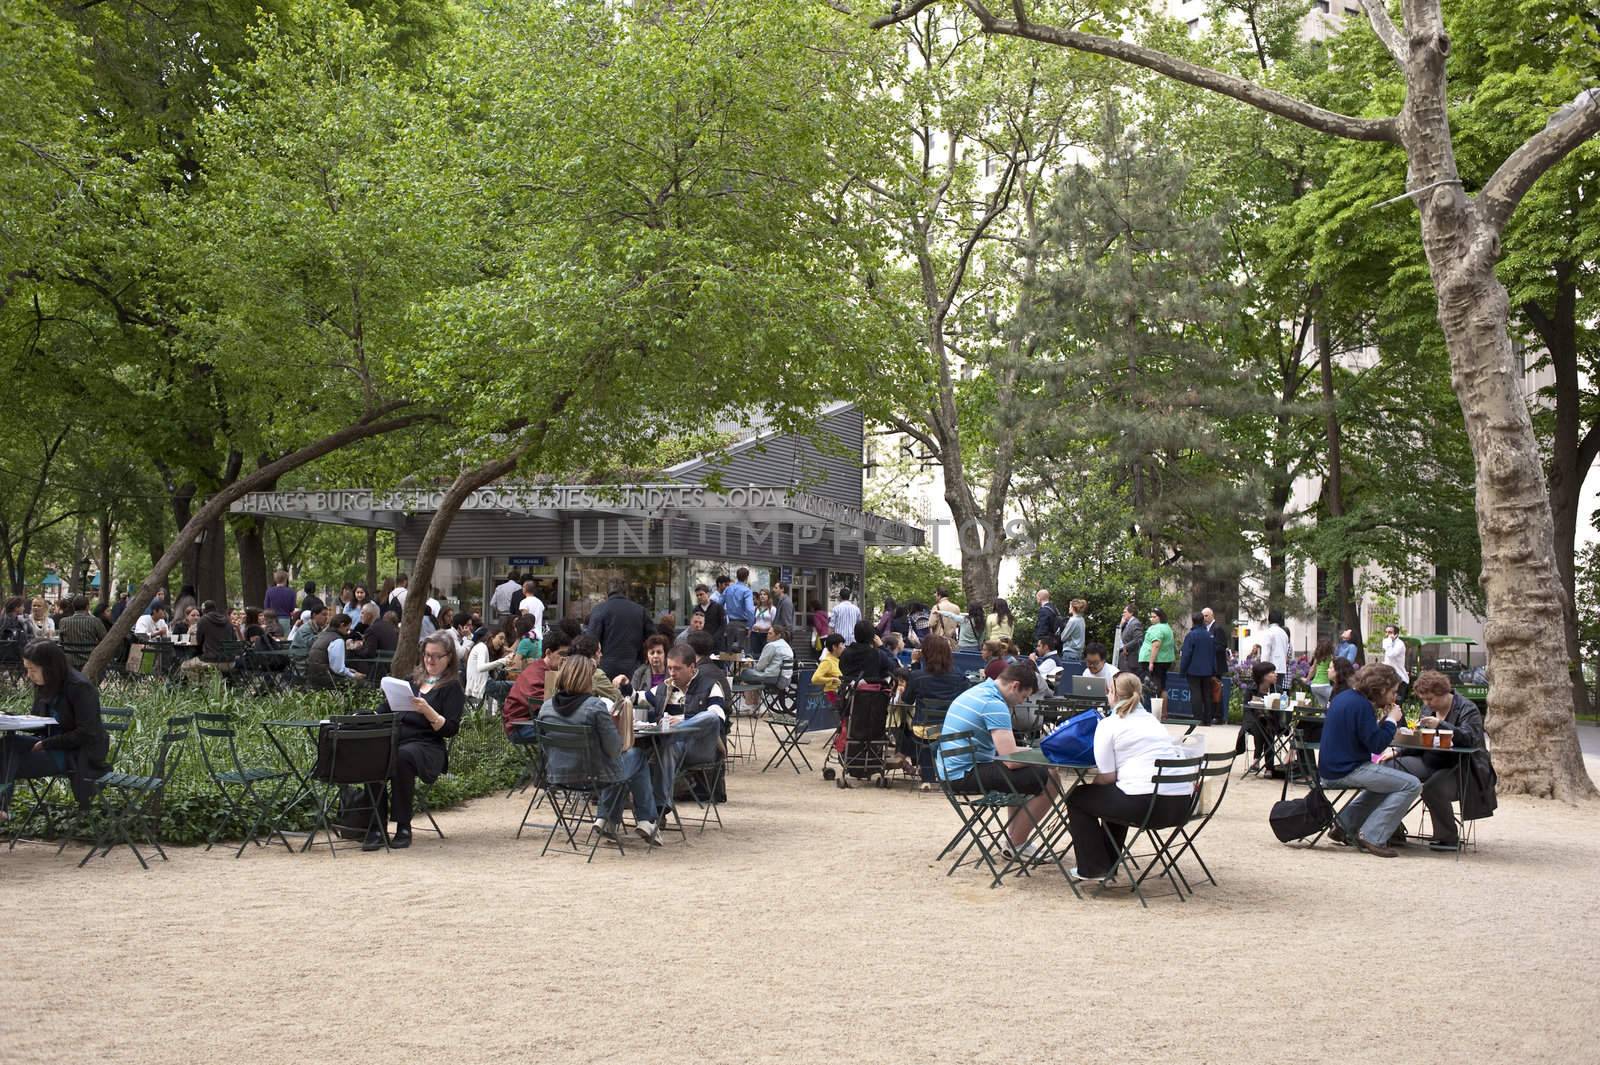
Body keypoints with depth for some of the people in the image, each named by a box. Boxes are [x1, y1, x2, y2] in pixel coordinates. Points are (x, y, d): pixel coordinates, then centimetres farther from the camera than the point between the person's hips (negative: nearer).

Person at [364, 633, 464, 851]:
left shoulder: (452, 687, 8)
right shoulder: (412, 679, 24)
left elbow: (451, 729, -4)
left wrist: (427, 710, -19)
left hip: (428, 746, -4)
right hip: (395, 739, 4)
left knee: (402, 756, -37)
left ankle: (403, 827, -27)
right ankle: (377, 826, -28)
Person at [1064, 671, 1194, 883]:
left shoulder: (1109, 724, 0)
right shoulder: (1154, 721, 21)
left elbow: (1107, 776, -4)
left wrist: (1090, 784, 18)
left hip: (1146, 804, -8)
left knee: (1077, 797, 15)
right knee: (1115, 797, 36)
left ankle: (1093, 868, 17)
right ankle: (1108, 865, 39)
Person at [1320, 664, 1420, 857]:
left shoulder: (1345, 697, 14)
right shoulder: (1361, 705, -17)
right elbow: (1376, 745, -20)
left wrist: (1385, 720, 8)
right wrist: (1391, 720, -7)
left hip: (1331, 769, 10)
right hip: (1346, 771, -10)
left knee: (1386, 782, 33)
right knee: (1412, 785, -10)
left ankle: (1343, 826, 25)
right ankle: (1371, 837, -11)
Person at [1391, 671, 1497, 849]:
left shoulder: (1468, 709, -9)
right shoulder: (1429, 708, 11)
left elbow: (1470, 738, -26)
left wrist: (1440, 725, -35)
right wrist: (1397, 752, 0)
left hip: (1461, 768, -7)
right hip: (1432, 763, 7)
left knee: (1433, 788, -35)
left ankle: (1448, 838, -15)